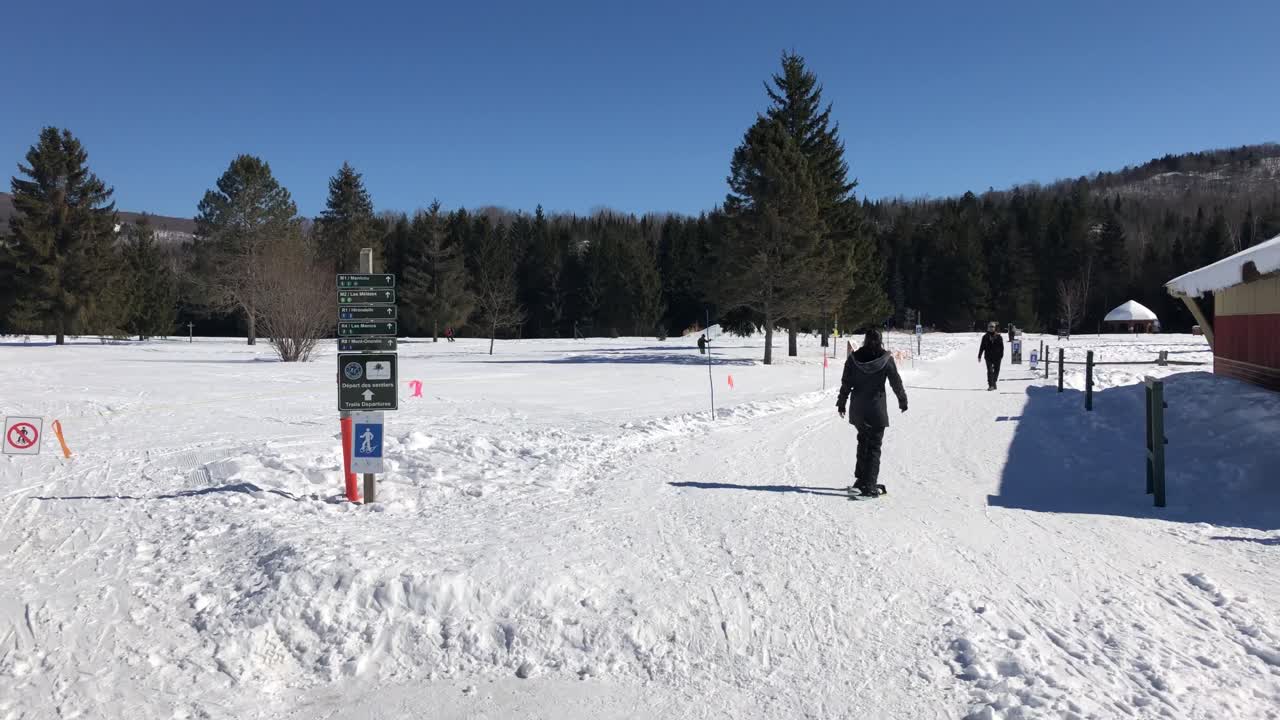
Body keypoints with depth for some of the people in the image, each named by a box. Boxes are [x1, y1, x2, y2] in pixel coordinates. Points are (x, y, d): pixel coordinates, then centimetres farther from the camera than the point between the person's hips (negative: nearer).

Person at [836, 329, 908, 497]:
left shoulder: (853, 359, -2)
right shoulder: (886, 359, -8)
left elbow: (845, 383, 2)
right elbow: (896, 382, 0)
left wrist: (841, 403, 13)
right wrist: (903, 400, 15)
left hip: (857, 409, 3)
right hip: (877, 409, -3)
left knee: (863, 441, 21)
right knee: (874, 446, 1)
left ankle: (861, 479, 25)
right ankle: (869, 485, -5)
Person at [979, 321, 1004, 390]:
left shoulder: (998, 336, 4)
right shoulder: (985, 337, 6)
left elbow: (1002, 346, 4)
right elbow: (982, 347, 9)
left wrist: (1001, 355, -5)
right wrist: (979, 356, 6)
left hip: (997, 356, 1)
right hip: (988, 356, -1)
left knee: (996, 370, 9)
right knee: (990, 370, -9)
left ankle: (993, 382, 29)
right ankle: (991, 385, -12)